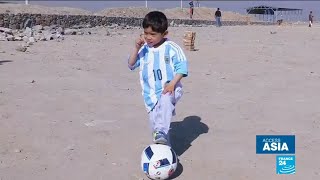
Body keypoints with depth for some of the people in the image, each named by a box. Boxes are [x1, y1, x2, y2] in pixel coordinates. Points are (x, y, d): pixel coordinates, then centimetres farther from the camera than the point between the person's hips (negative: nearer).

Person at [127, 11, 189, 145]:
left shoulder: (171, 48, -8)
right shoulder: (144, 49, 4)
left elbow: (182, 67, -7)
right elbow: (131, 65, 6)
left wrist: (172, 83, -20)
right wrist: (137, 48, -8)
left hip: (169, 89, -4)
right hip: (151, 93, 4)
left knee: (165, 101, -38)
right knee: (154, 122, 6)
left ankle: (162, 133, -42)